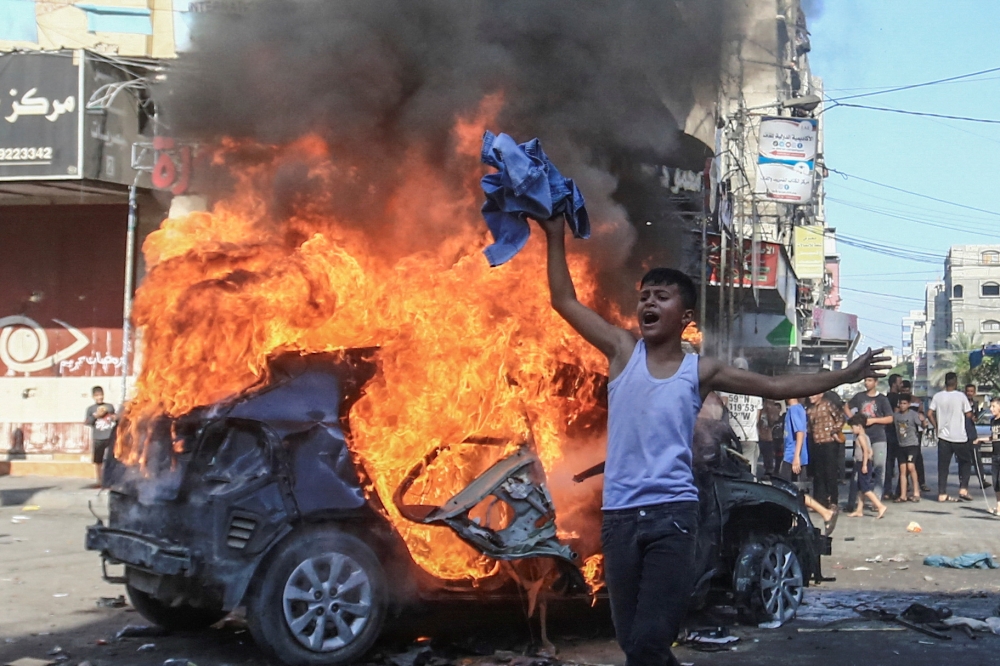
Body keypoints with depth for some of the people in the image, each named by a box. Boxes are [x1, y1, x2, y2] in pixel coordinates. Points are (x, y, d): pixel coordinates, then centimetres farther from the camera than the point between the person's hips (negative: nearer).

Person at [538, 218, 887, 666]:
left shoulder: (701, 371, 7)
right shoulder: (623, 351, 8)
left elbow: (777, 387, 10)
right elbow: (564, 301, 9)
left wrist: (845, 375, 8)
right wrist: (555, 237, 7)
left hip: (672, 513, -2)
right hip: (619, 515, 2)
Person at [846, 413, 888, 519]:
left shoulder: (860, 437, -13)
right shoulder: (865, 436, 15)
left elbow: (866, 450, -22)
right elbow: (870, 451, 17)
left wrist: (864, 465, -25)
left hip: (863, 463, -10)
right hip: (863, 464, 10)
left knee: (865, 488, -10)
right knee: (860, 488, 12)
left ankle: (880, 506, -14)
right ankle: (859, 510, 15)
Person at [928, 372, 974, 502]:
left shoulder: (937, 396, -1)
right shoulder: (961, 396, -8)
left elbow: (929, 414, -3)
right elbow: (968, 414, -5)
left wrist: (937, 427, 9)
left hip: (943, 436, 2)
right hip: (959, 437, -2)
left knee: (943, 466, 5)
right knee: (965, 462, 16)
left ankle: (942, 494, 4)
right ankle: (963, 489, 6)